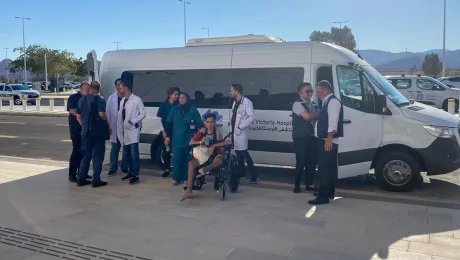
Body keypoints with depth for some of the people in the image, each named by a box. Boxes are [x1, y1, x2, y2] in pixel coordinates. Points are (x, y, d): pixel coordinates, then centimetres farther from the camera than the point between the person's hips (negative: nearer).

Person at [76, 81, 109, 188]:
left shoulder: (82, 100, 8)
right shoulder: (99, 99, -9)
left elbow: (78, 116, 10)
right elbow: (101, 114, -21)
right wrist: (106, 120, -2)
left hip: (86, 132, 5)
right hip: (98, 131, -5)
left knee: (86, 155, 15)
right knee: (97, 156, 2)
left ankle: (81, 179, 17)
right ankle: (96, 180, 3)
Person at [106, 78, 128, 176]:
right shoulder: (111, 98, 4)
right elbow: (108, 113, 3)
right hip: (115, 127, 1)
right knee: (115, 149, 6)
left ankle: (124, 167, 19)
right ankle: (113, 168, 13)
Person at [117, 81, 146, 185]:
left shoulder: (137, 100, -7)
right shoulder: (122, 101, 15)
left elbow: (143, 113, -8)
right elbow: (121, 115, 13)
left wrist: (133, 121, -19)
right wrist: (120, 129, 9)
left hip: (133, 130, -7)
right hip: (125, 130, 8)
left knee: (134, 154, -9)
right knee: (126, 153, 13)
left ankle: (136, 176, -4)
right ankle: (131, 172, 26)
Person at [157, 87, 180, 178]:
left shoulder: (178, 105, -1)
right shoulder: (164, 105, 2)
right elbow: (159, 118, 3)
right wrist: (163, 131, -2)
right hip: (166, 132, 1)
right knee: (167, 150, 8)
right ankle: (167, 170, 18)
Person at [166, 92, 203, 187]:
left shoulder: (193, 110, -2)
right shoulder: (174, 109, 4)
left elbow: (200, 124, 0)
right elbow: (169, 123, 8)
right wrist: (168, 136, 5)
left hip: (189, 140, -1)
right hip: (177, 140, 2)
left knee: (188, 159, 4)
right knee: (177, 159, 2)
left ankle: (187, 179, 14)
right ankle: (176, 178, 14)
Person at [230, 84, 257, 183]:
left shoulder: (246, 102, -12)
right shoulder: (235, 102, 13)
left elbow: (252, 117, -19)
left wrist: (240, 127, -19)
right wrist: (233, 127, 6)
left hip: (240, 131, -8)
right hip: (234, 131, 8)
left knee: (243, 153, -10)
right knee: (238, 152, 13)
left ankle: (254, 176, -6)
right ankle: (242, 173, 24)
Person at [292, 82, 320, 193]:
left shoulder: (313, 104, 16)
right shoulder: (297, 104, -8)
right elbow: (307, 116, -22)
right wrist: (319, 114, -8)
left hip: (312, 136, 7)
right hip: (301, 138, -7)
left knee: (312, 161, 8)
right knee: (301, 162, -4)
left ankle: (309, 184, 21)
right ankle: (297, 185, 9)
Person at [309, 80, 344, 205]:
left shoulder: (333, 102, -12)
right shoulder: (327, 102, 19)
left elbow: (333, 122, -21)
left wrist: (329, 138, -25)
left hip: (328, 141, -10)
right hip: (324, 140, 10)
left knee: (324, 168, -10)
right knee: (328, 167, 16)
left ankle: (324, 196, -8)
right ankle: (329, 192, 25)